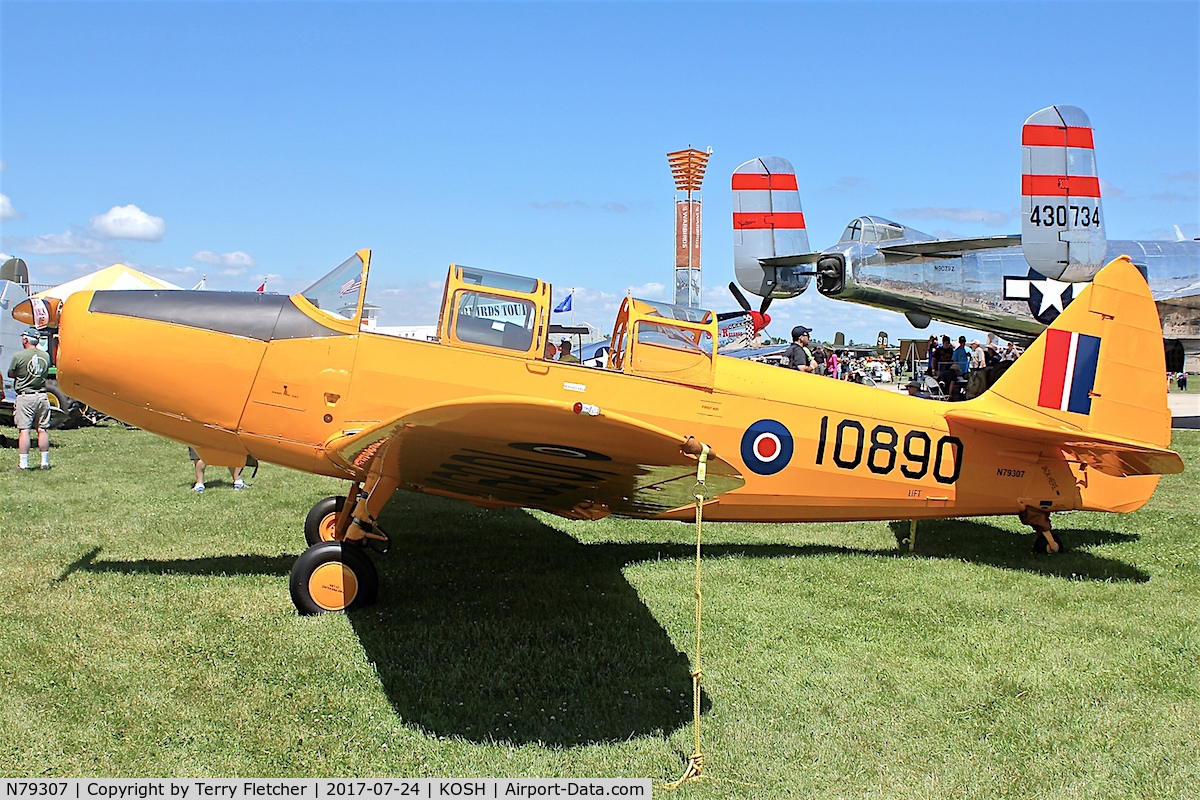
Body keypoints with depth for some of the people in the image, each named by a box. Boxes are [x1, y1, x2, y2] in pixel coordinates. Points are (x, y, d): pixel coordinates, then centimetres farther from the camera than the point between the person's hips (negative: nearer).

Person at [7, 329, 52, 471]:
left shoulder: (19, 356, -10)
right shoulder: (46, 356, 5)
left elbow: (10, 374, 3)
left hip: (25, 397, -5)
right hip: (42, 395, 5)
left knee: (24, 430, -3)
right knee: (42, 430, 9)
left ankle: (23, 465, -4)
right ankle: (45, 463, 14)